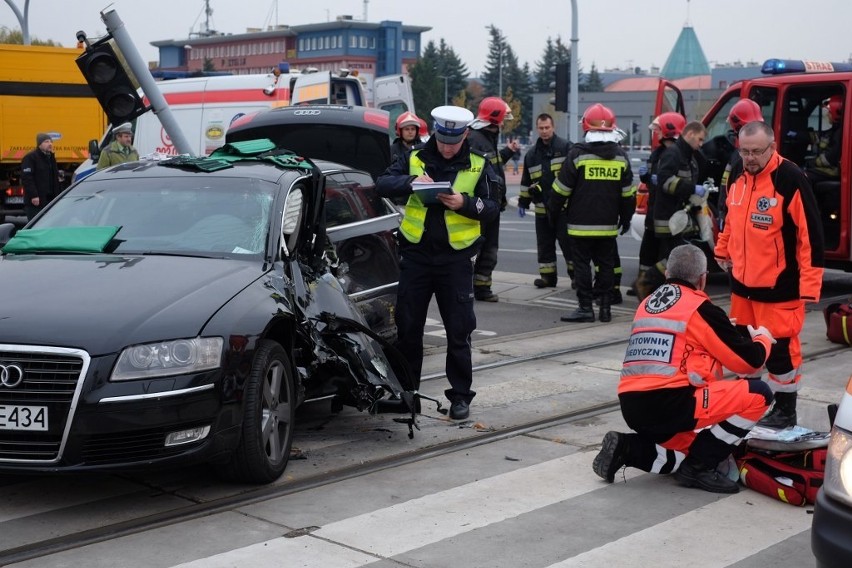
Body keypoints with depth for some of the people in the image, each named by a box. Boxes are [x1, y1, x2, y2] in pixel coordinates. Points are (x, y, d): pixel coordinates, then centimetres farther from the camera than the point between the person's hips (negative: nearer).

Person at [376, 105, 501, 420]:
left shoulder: (478, 166, 2)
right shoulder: (415, 158, 4)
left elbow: (492, 208, 0)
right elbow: (382, 184, -5)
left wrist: (465, 203, -19)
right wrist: (410, 181, -23)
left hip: (456, 258, -1)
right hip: (416, 254, 1)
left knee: (459, 330, 2)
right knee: (408, 326, 8)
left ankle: (460, 395, 13)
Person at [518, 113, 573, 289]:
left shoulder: (566, 147, -2)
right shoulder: (531, 154, 14)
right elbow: (526, 181, 19)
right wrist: (523, 202, 17)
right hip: (542, 208, 5)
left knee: (568, 241, -3)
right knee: (545, 244, 9)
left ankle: (576, 274, 6)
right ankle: (548, 276, 17)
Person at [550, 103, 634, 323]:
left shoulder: (578, 153, -9)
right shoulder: (620, 156, 5)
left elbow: (562, 188, -7)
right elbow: (628, 193, 9)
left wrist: (553, 211, 7)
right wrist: (626, 218, 20)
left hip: (581, 223, -4)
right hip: (608, 224, 4)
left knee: (582, 264, 1)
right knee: (606, 264, 11)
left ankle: (585, 307, -1)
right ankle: (605, 307, 13)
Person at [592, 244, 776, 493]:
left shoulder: (647, 304, 18)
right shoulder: (700, 308, -2)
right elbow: (748, 361, 2)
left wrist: (720, 328, 36)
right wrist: (762, 338, 24)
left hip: (632, 407, 8)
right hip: (669, 404, -8)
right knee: (759, 394, -1)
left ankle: (627, 448, 7)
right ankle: (699, 467, -1)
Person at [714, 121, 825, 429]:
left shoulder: (791, 179, -17)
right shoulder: (738, 177, 5)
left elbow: (811, 233, -18)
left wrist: (809, 282, -19)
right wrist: (723, 250, 26)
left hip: (779, 287, -7)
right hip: (742, 282, 7)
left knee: (780, 348, -1)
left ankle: (785, 410, 13)